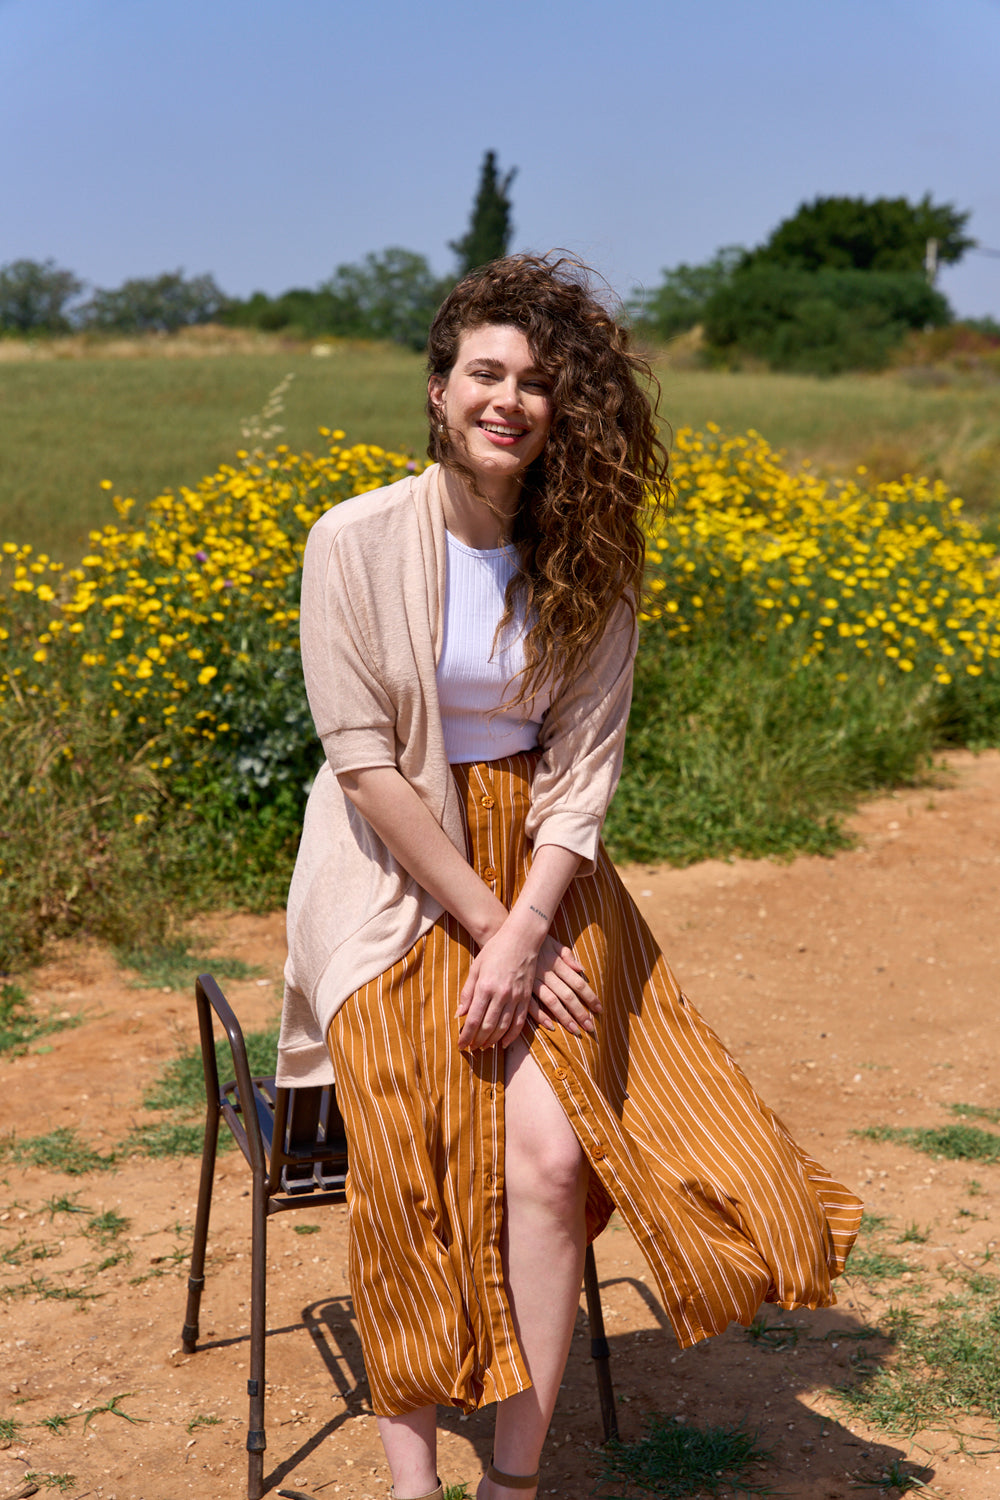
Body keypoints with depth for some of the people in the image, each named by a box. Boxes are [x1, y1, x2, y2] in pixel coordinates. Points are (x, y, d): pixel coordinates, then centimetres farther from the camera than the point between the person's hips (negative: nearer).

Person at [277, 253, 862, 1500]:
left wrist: (525, 932, -18)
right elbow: (367, 764, -12)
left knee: (547, 1156, -19)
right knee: (413, 1178, -18)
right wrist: (486, 924, -15)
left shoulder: (590, 565, -1)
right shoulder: (355, 542, -10)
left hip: (537, 880, 2)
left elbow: (583, 768, -4)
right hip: (396, 881, -2)